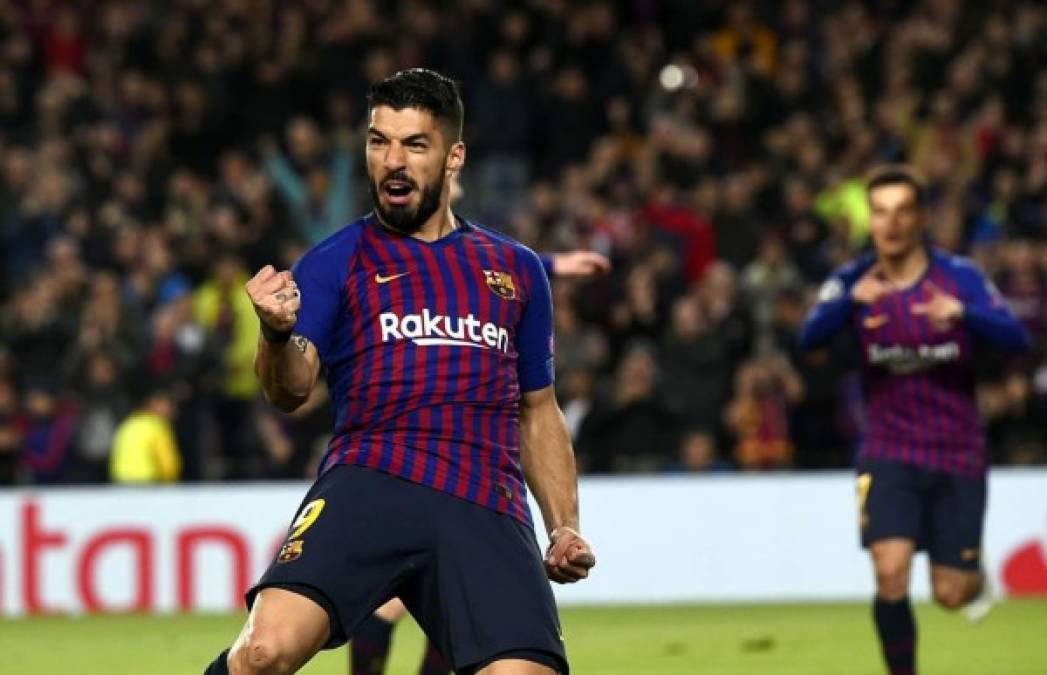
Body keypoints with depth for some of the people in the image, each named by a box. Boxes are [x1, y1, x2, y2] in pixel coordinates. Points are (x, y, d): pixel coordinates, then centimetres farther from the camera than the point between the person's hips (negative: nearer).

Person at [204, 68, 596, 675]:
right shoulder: (339, 261, 12)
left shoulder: (517, 271, 22)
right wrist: (278, 334, -24)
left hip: (489, 511, 3)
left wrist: (565, 528, 16)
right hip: (369, 483, -3)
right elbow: (292, 389, -2)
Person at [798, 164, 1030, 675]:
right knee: (890, 572, -19)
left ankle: (974, 575, 39)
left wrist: (962, 313, -36)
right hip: (889, 454, 0)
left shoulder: (960, 277, -6)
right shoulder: (854, 281, -4)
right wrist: (851, 300, -40)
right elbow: (809, 337, -20)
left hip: (956, 455, 0)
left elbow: (1016, 339, -16)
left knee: (950, 594, 2)